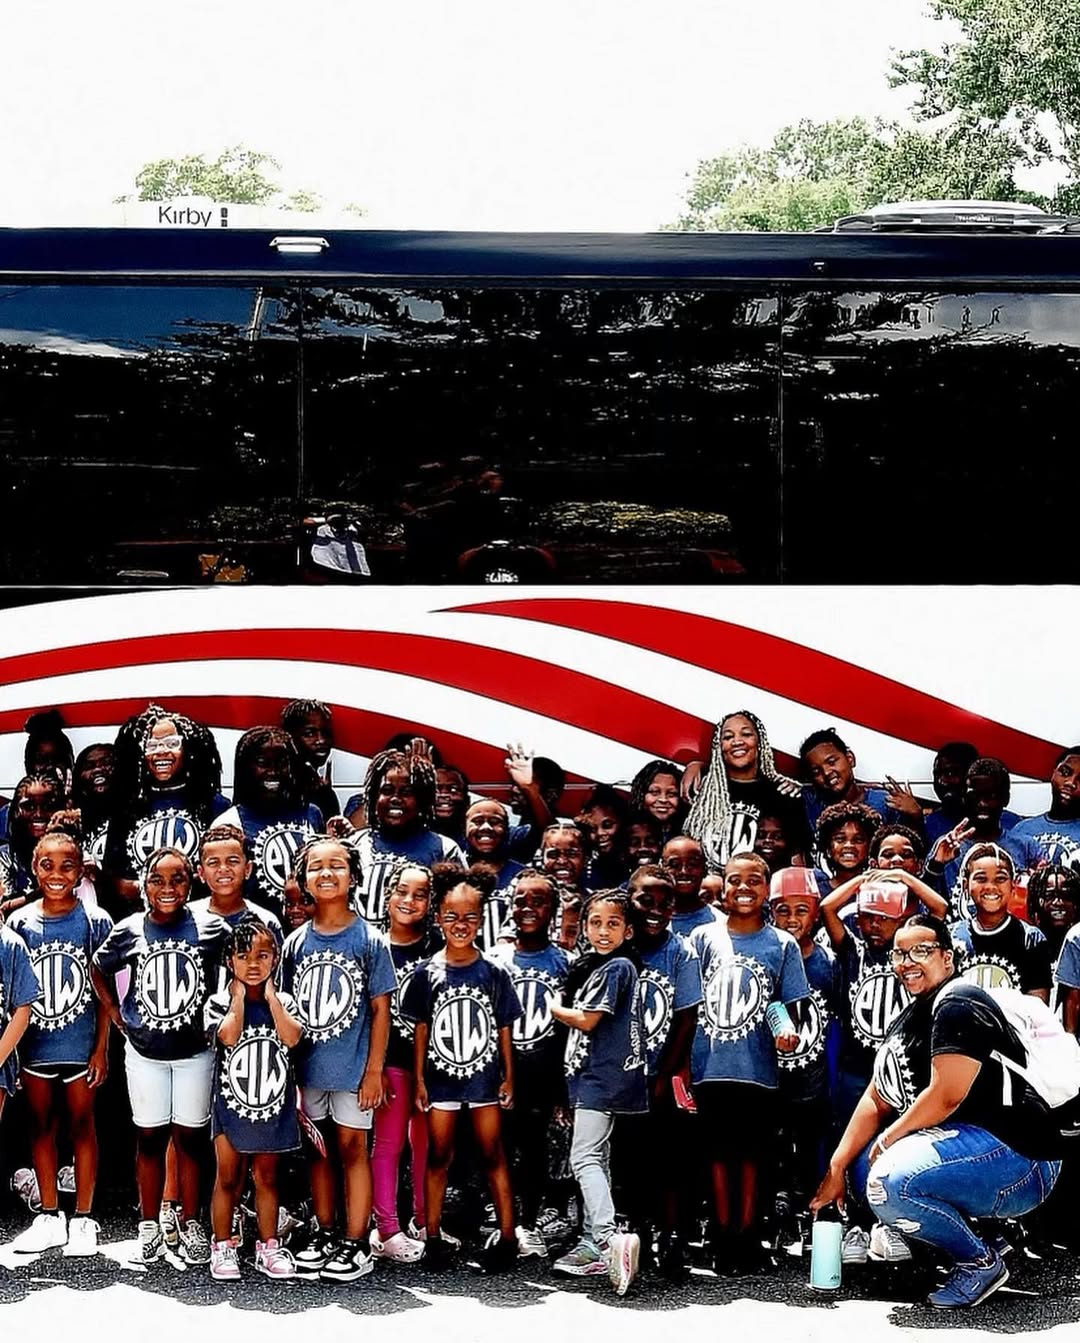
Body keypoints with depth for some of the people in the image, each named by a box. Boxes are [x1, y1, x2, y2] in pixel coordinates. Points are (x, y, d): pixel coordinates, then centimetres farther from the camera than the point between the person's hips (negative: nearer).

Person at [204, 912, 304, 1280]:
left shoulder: (282, 1002, 2)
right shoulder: (219, 1002, -5)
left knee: (266, 1178, 12)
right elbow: (229, 1036, -24)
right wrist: (239, 996, -13)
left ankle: (268, 1247, 19)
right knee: (228, 1178, 5)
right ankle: (222, 1247, 13)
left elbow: (292, 1037, -17)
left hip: (272, 1105, 2)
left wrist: (269, 995, -12)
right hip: (231, 1105, -2)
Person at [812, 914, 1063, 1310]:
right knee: (861, 1168, 18)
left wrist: (889, 1136, -7)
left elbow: (945, 1097, -21)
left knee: (889, 1183, -29)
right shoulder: (907, 1020, 17)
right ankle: (974, 1234, 12)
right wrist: (836, 1168, 9)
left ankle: (980, 1260, -6)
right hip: (963, 1141, 11)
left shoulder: (958, 1003, -14)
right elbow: (876, 1100, 17)